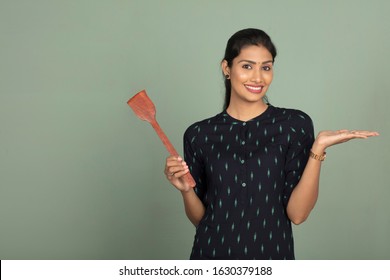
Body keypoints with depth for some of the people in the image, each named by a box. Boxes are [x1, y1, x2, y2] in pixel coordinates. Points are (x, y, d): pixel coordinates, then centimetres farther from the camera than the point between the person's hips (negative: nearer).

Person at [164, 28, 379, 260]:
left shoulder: (295, 124, -7)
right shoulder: (199, 134, -2)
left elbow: (297, 213, -12)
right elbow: (200, 218, 3)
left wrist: (318, 149, -20)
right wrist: (186, 189, -15)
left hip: (272, 255, -1)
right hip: (211, 254, 1)